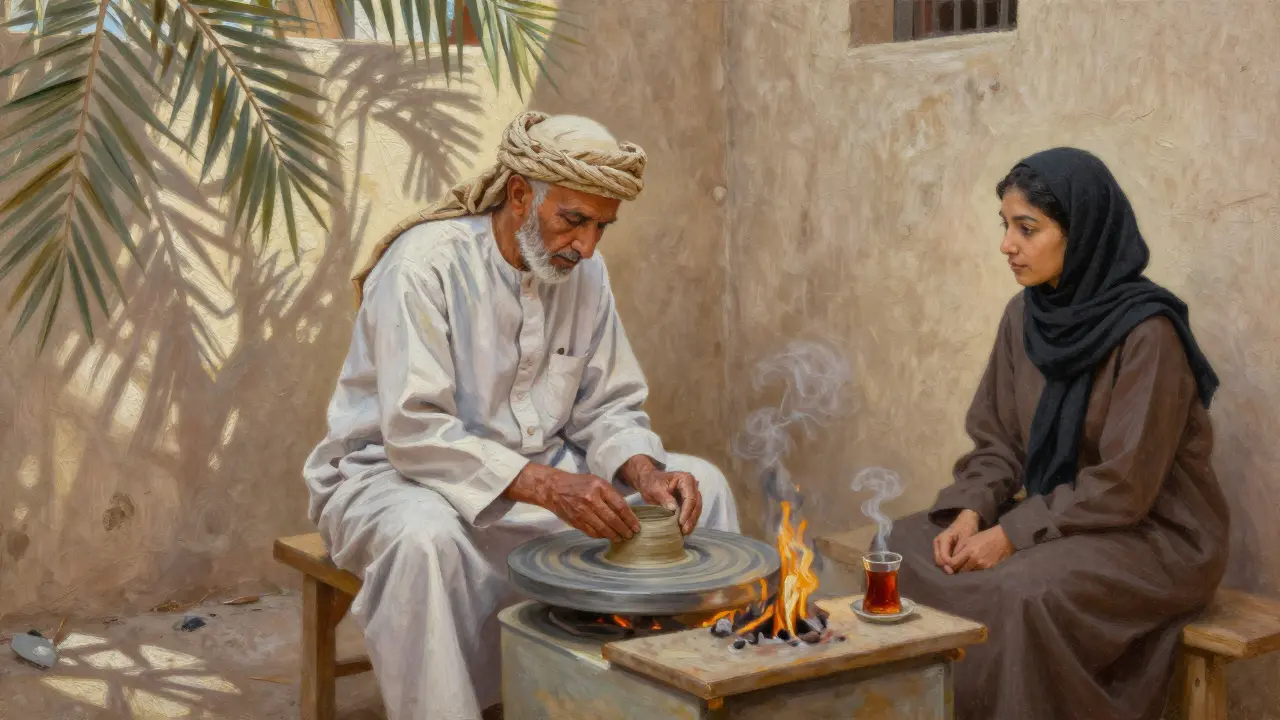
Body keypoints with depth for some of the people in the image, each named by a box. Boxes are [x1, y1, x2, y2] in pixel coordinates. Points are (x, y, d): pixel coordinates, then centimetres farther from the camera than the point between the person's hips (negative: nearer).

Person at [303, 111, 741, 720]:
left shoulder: (583, 272, 0)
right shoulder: (426, 265, -21)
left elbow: (608, 408, 5)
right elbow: (415, 432, -29)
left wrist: (645, 474, -18)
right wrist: (548, 487, -37)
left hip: (537, 471, 6)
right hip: (397, 470, -6)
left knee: (701, 485, -5)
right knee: (424, 534, -41)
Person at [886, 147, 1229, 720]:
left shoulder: (1146, 331, -20)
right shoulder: (1026, 315, 1)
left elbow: (1124, 485, -21)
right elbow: (997, 441, 6)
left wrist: (1012, 534, -20)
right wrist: (972, 512, -12)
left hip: (1155, 535, -7)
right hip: (1062, 521, 7)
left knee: (1026, 593, -33)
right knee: (909, 544, -9)